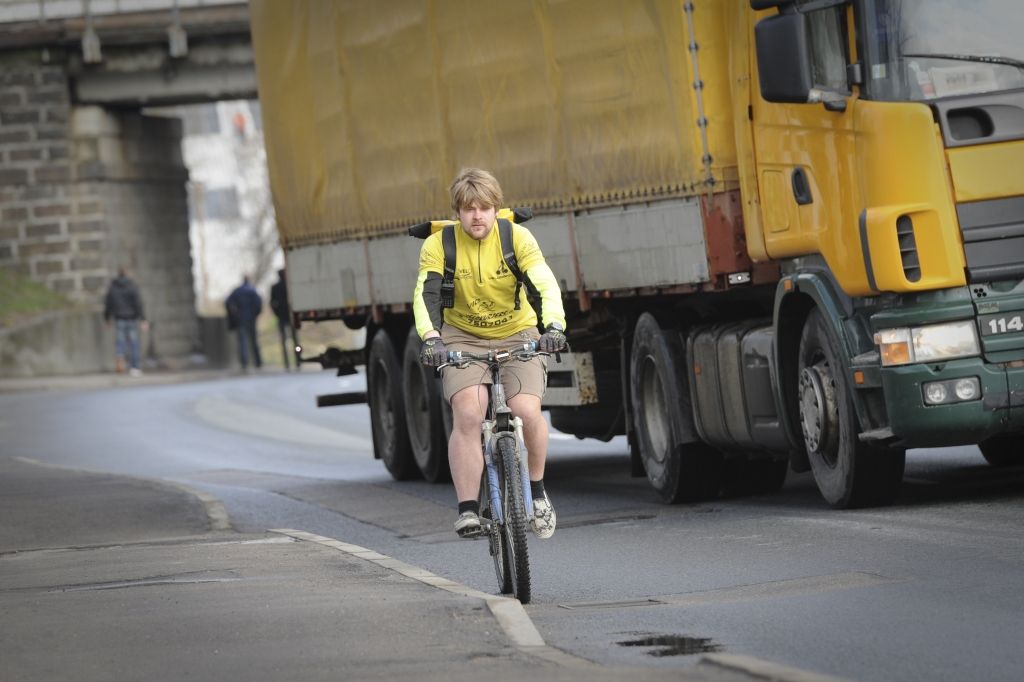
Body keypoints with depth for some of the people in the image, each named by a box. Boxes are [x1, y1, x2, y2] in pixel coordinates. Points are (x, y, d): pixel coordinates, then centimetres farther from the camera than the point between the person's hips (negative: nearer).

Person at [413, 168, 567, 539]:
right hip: (463, 338, 0)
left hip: (518, 335, 0)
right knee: (468, 415, -24)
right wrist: (431, 338, -44)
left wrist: (554, 326, -44)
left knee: (527, 411, -21)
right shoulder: (438, 245, -13)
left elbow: (545, 285, -25)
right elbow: (426, 294, -25)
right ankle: (468, 511, -20)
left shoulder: (517, 237, -14)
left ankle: (537, 490, 6)